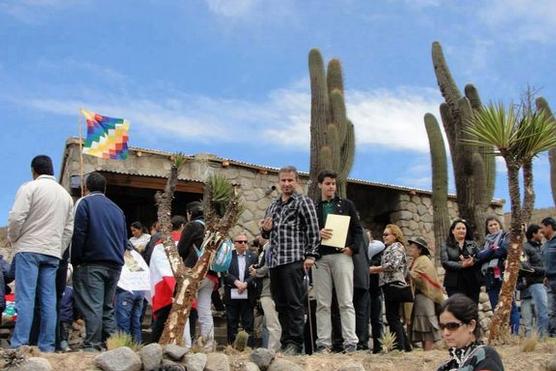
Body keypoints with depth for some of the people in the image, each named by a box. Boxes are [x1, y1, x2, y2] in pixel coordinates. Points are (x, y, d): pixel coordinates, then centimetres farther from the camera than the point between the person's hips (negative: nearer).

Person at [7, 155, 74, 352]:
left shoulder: (30, 187, -4)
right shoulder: (65, 194, 16)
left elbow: (16, 218, -11)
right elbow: (69, 229, 15)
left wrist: (13, 239, 6)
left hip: (29, 248, -5)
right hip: (53, 252, 5)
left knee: (25, 297, -8)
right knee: (49, 300, 3)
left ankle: (19, 345, -14)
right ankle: (47, 346, 1)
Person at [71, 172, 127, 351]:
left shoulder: (84, 203, -1)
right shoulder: (117, 209, 19)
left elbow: (78, 235, -8)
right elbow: (124, 240, 19)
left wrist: (75, 261, -2)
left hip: (92, 264, -6)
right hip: (115, 265, 6)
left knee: (92, 306, -8)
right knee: (108, 307, 11)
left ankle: (92, 346, -12)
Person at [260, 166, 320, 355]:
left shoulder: (303, 202, 2)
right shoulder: (273, 206, 21)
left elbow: (313, 231, -4)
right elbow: (266, 233, 27)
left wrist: (310, 255, -12)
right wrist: (265, 229, 3)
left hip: (294, 259, -7)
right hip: (274, 260, 7)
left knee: (294, 303, -9)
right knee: (281, 304, 8)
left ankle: (295, 343, -8)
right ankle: (285, 342, 13)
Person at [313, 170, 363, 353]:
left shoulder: (346, 204, 14)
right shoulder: (313, 207, 15)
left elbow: (358, 229, 10)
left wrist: (352, 247, -6)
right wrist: (317, 234, -13)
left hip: (341, 255, -1)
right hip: (320, 257, 1)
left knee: (346, 302, -4)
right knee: (322, 303, 1)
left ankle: (351, 342, -5)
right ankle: (323, 343, 2)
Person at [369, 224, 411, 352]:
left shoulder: (396, 246, -3)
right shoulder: (390, 248, 26)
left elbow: (394, 264, -17)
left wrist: (374, 269, -10)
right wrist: (376, 271, 10)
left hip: (393, 284, -10)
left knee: (392, 317, -11)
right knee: (394, 317, 12)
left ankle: (399, 347, -12)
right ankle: (406, 346, 16)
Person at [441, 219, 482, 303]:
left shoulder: (472, 244, 16)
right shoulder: (446, 246, 6)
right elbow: (445, 263, -7)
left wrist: (473, 261, -16)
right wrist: (461, 265, -19)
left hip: (473, 283, 3)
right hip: (455, 284, -3)